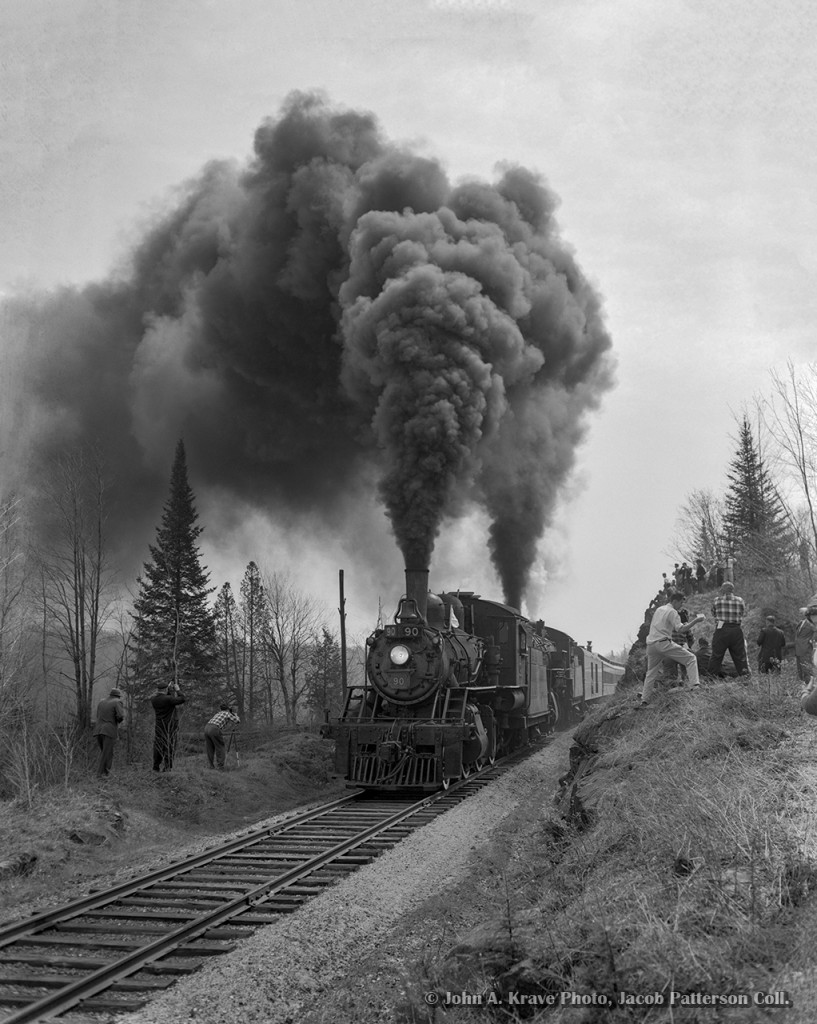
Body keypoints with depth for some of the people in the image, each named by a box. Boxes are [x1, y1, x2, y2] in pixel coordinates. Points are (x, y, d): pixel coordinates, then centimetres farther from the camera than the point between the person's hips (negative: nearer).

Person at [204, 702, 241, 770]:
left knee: (210, 748, 19)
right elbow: (237, 721, 17)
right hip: (214, 729, -6)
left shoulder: (218, 713, 32)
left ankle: (211, 765, 23)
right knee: (220, 748, 3)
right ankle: (220, 767, -3)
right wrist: (234, 713, 32)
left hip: (206, 727, 6)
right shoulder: (228, 713, 14)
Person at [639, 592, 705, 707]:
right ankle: (695, 684, -21)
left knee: (651, 672, 17)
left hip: (651, 644, 8)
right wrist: (695, 621, -13)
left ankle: (644, 700, 14)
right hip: (663, 642, -8)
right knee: (690, 658, -4)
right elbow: (680, 629, -15)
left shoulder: (659, 609, 21)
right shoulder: (672, 612, -4)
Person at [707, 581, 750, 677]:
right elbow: (743, 613, 9)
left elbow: (713, 613, 8)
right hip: (736, 631, 1)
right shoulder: (740, 600, 3)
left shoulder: (717, 600, 0)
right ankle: (745, 675, 7)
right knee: (740, 656, 8)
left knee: (716, 656, 4)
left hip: (721, 630, -1)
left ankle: (712, 676, 4)